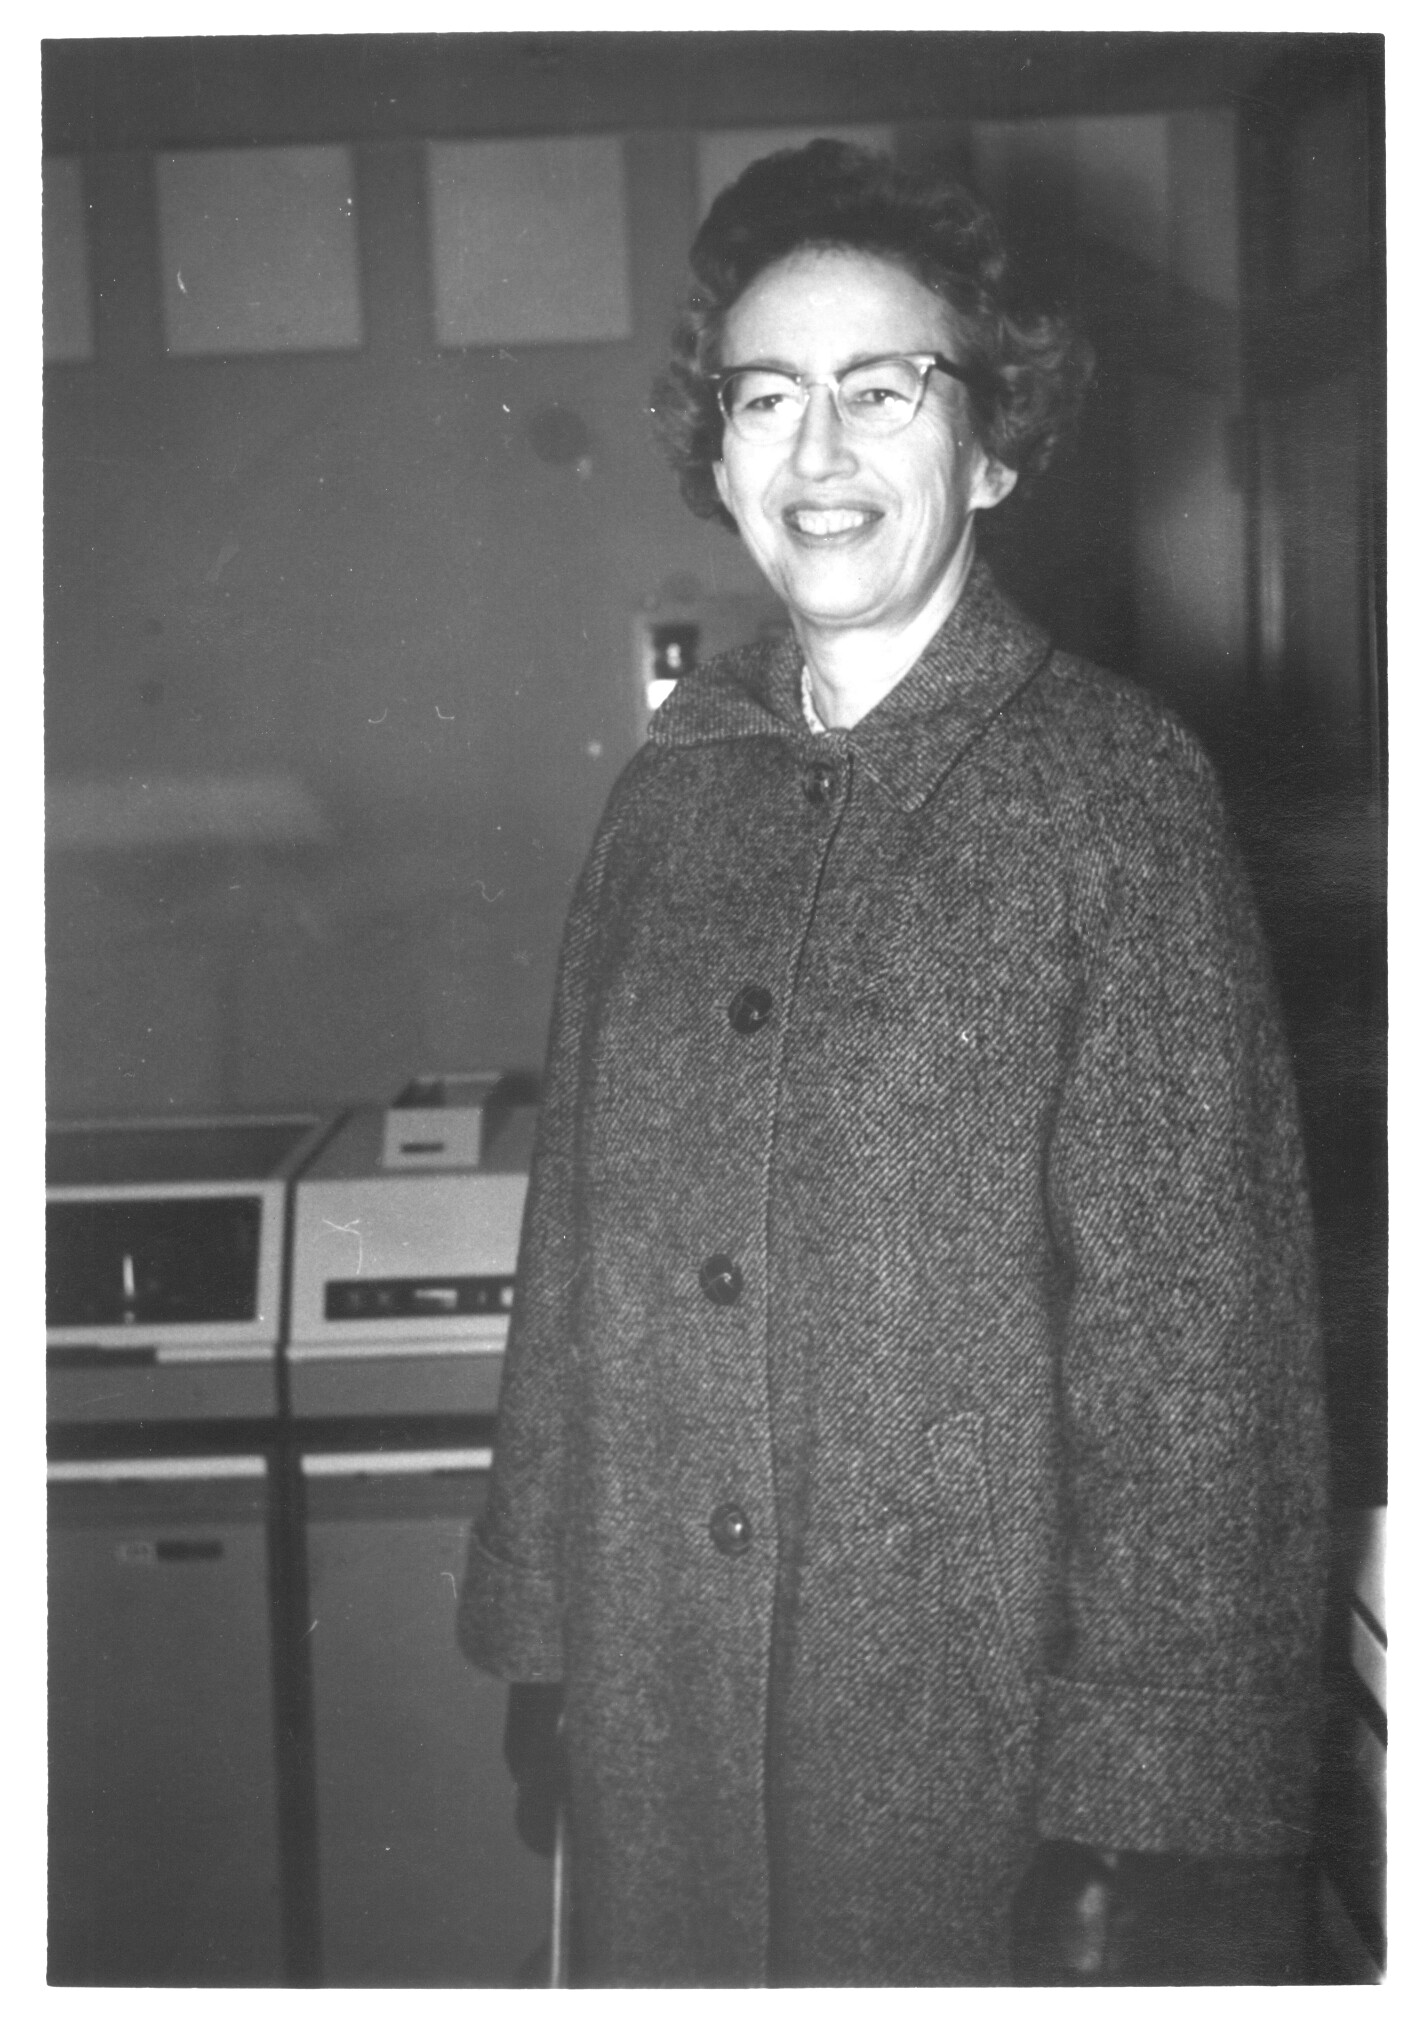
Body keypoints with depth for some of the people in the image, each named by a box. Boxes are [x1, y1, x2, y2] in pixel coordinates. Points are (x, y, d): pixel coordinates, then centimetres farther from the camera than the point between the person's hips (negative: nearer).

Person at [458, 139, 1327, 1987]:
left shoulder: (1107, 781, -9)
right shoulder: (672, 787, 5)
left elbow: (1191, 1310, -12)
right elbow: (574, 1242, 9)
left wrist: (1145, 1797, -14)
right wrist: (537, 1628, 9)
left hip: (972, 1695, -4)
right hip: (655, 1683, 4)